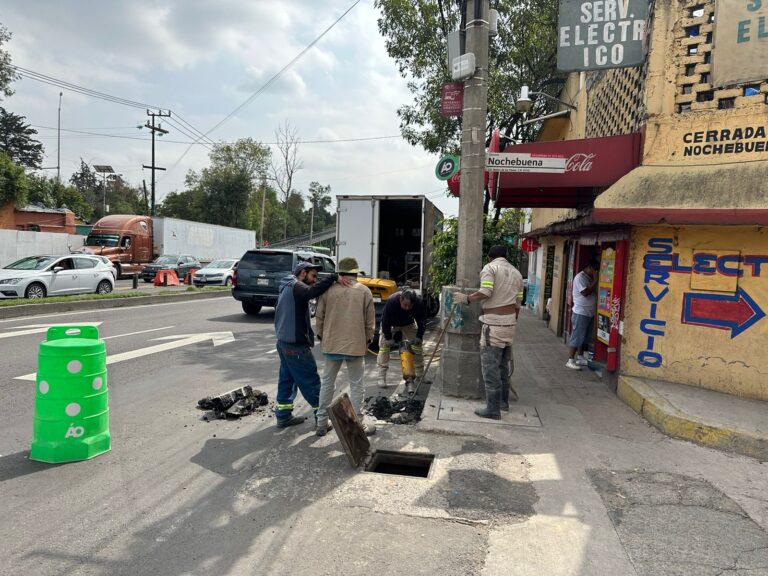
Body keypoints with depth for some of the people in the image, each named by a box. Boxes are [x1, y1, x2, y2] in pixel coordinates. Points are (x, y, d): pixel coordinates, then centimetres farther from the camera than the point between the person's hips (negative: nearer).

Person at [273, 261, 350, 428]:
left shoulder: (287, 287, 17)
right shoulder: (295, 286, -16)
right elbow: (312, 292, -36)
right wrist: (334, 277, -40)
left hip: (284, 342, 10)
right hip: (296, 345, -10)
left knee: (287, 379, 14)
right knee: (310, 381, -1)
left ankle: (283, 416, 19)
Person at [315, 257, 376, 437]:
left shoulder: (329, 290, 0)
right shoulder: (364, 291, -3)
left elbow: (319, 317, 4)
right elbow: (370, 321, -1)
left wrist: (321, 336, 19)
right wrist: (368, 340, 14)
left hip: (331, 344, 2)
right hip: (356, 346, -2)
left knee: (327, 383, 15)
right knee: (356, 386, 9)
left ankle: (322, 423, 21)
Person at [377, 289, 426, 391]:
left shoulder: (419, 303, -32)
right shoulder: (391, 301, -39)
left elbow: (422, 321, -18)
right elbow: (385, 322, -30)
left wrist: (419, 337, -23)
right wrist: (388, 338, -27)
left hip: (408, 324, 2)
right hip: (390, 324, -2)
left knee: (417, 345, -3)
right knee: (384, 346, -12)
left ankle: (420, 375, 10)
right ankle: (381, 377, -7)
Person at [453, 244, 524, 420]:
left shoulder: (490, 267, -3)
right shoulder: (516, 272, 17)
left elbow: (485, 292, -19)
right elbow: (517, 304, 15)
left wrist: (466, 298, -7)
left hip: (494, 323, -8)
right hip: (510, 322, 8)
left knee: (490, 365, -5)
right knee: (504, 363, 18)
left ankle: (493, 409, -3)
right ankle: (503, 401, 30)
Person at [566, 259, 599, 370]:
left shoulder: (589, 278, 15)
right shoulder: (580, 277, -13)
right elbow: (585, 292, -23)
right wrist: (595, 281, -18)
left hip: (589, 313, 9)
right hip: (581, 313, -9)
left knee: (585, 337, 15)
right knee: (576, 337, -6)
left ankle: (580, 358, 25)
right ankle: (570, 361, -2)